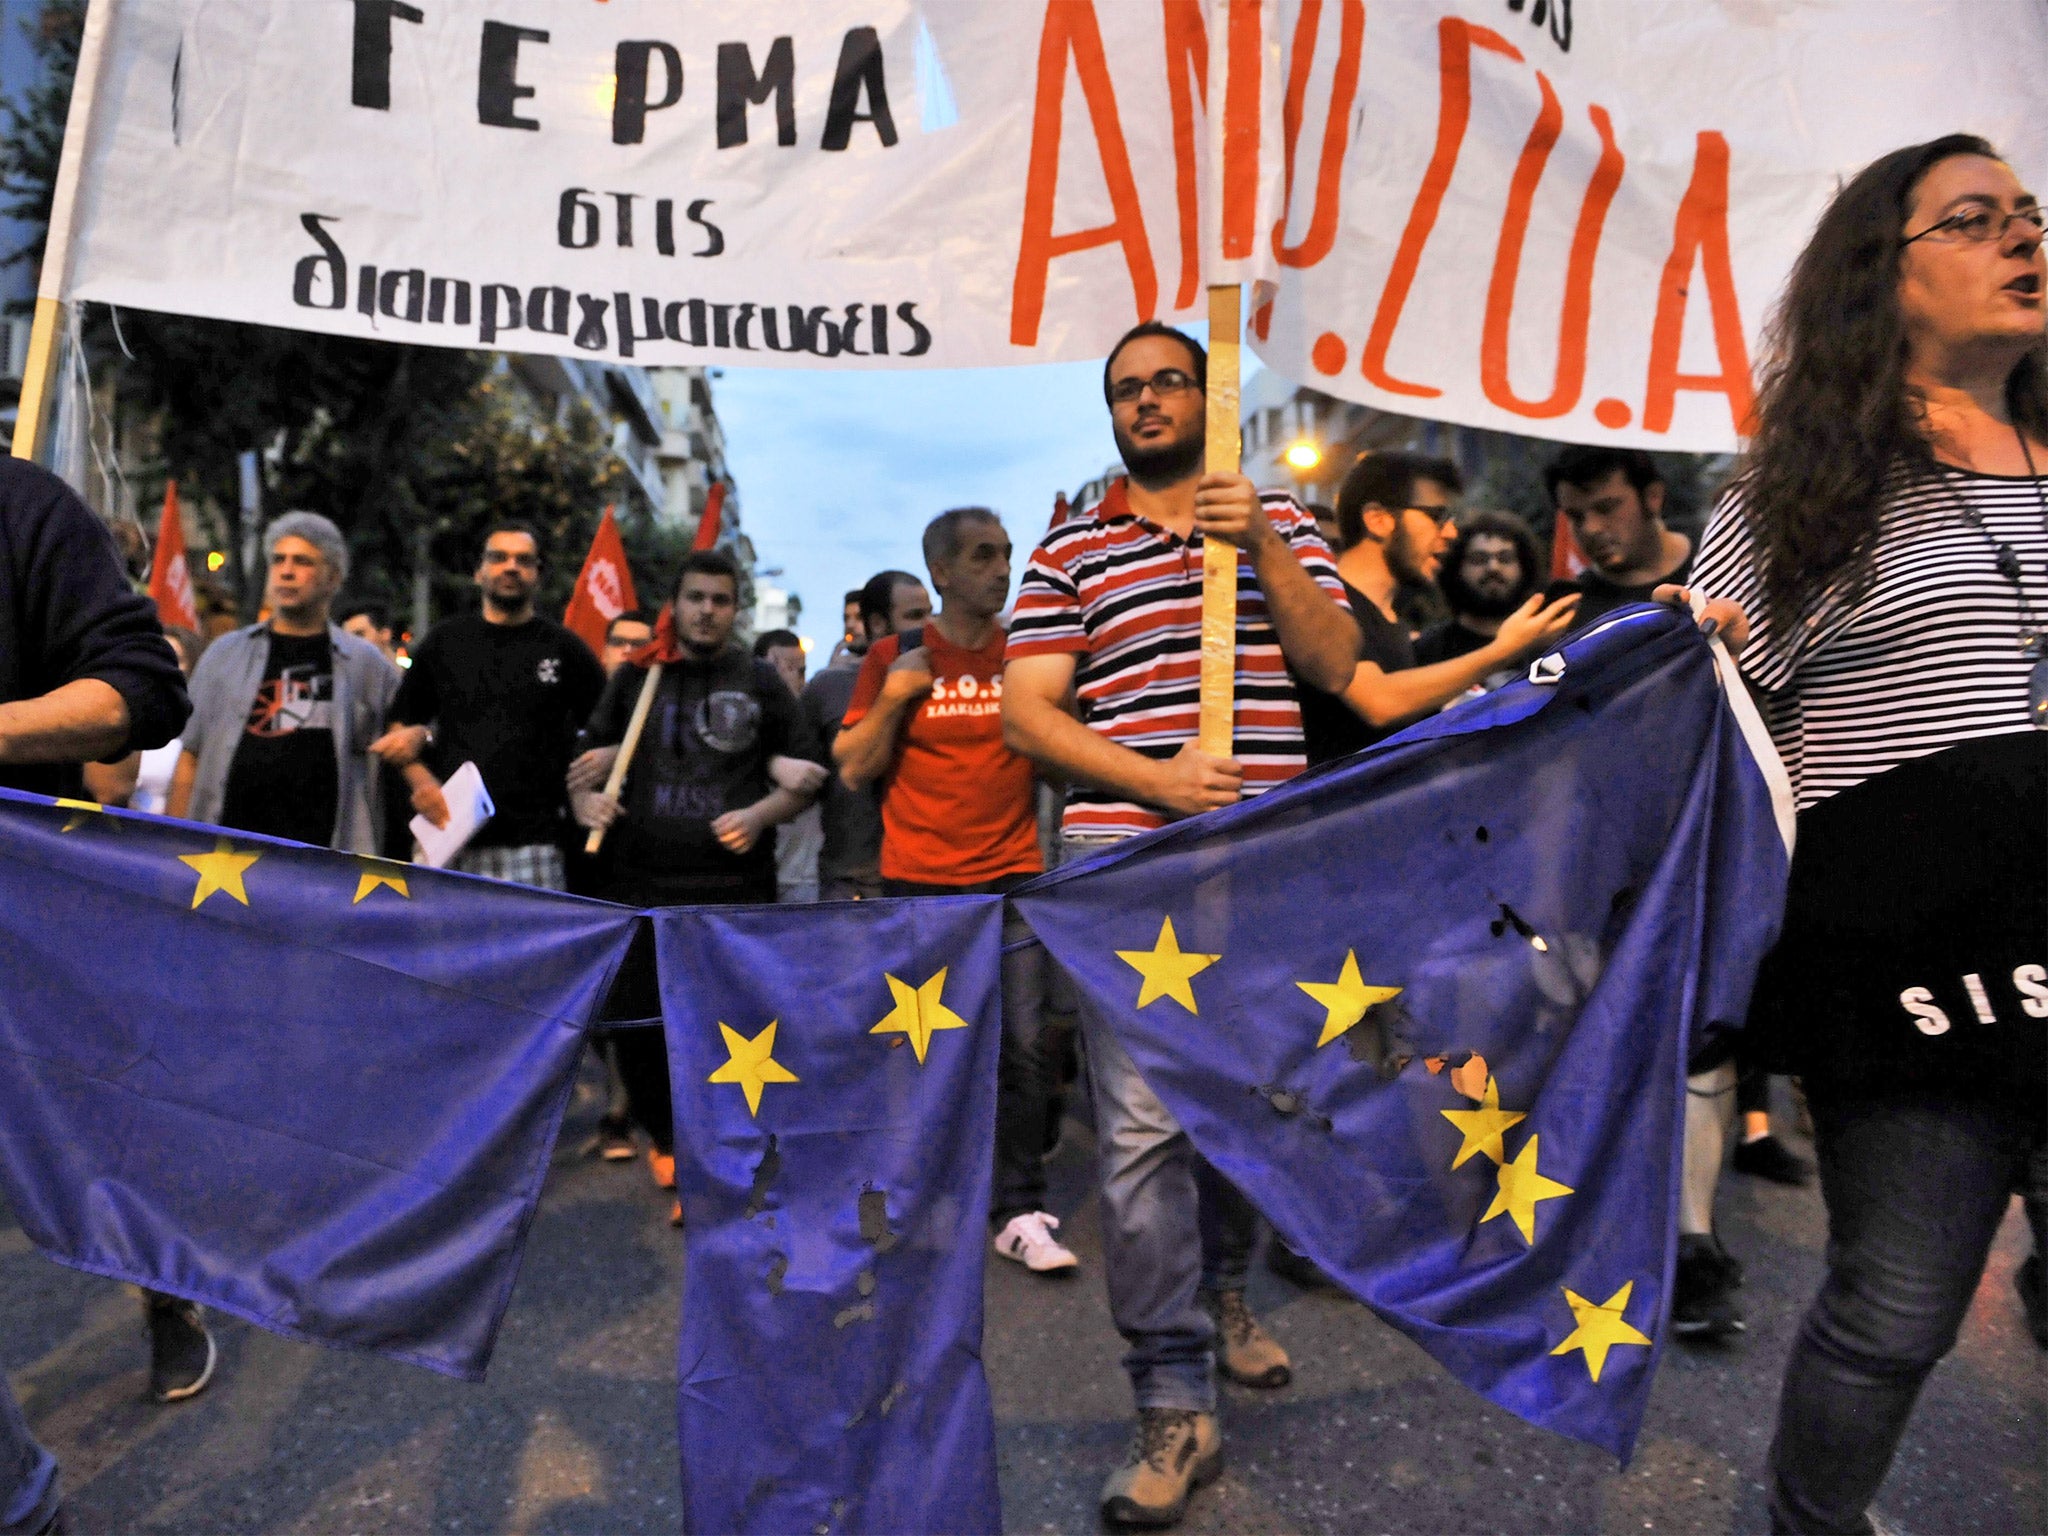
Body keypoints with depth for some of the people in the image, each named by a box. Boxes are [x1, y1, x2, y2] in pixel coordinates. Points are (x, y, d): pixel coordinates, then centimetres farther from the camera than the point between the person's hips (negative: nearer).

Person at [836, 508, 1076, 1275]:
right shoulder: (895, 657, 2)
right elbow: (854, 771, 1)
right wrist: (891, 699, -12)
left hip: (1012, 878, 1)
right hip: (917, 884, 0)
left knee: (1024, 1048, -5)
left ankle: (1020, 1212, 8)